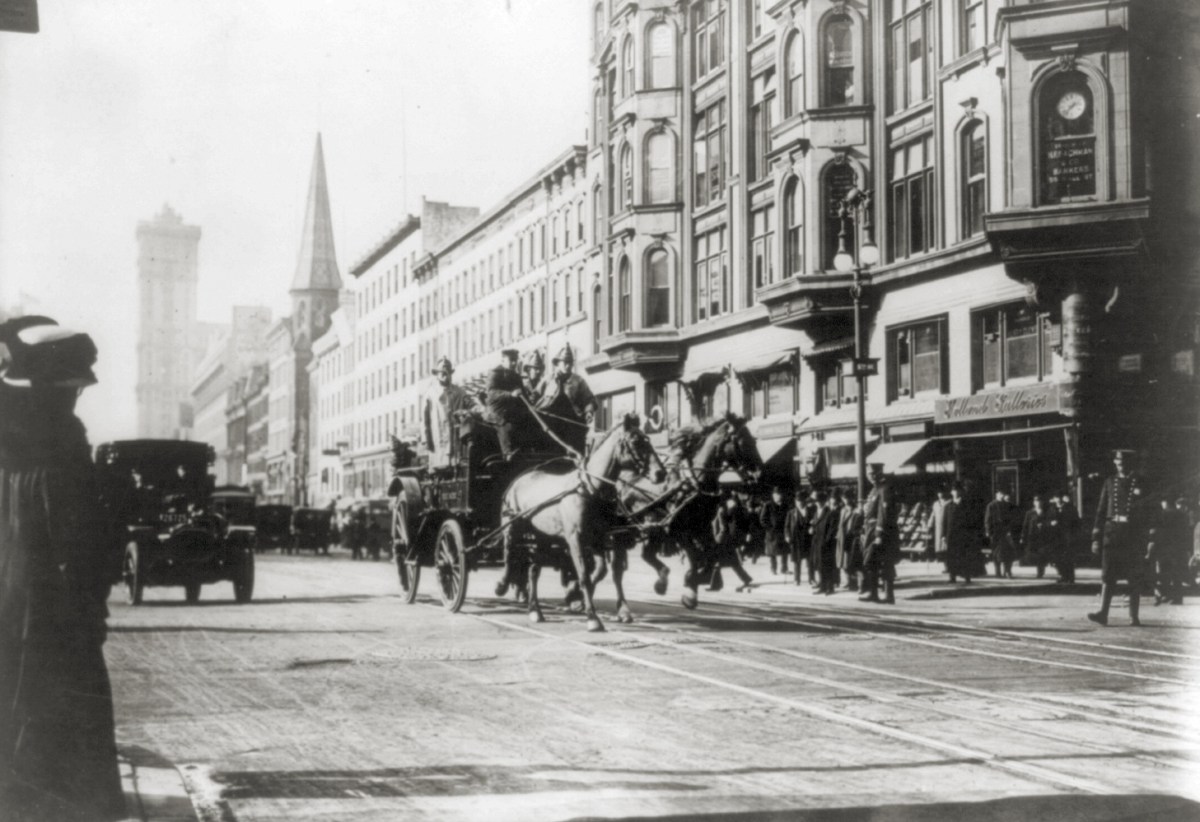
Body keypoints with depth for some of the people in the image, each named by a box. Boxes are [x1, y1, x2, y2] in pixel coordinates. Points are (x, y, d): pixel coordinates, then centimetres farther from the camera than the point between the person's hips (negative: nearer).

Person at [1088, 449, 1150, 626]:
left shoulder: (1140, 484, 3)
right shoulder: (1110, 483, 9)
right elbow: (1100, 511, 8)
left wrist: (1147, 539, -2)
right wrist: (1096, 538, 3)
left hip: (1134, 536, -1)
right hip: (1112, 534, 1)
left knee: (1135, 578, 3)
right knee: (1108, 575, -5)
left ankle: (1134, 616, 8)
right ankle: (1103, 613, -9)